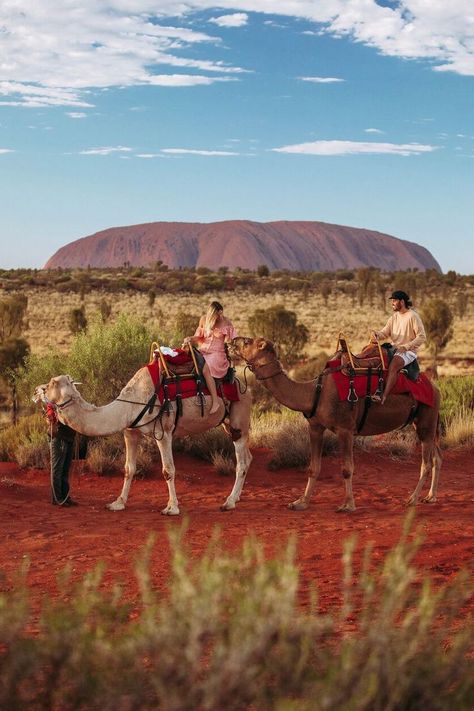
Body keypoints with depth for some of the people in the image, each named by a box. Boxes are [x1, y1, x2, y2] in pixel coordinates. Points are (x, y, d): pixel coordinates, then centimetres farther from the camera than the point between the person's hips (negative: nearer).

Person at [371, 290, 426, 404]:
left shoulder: (413, 316, -7)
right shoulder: (394, 316, 15)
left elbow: (422, 337, -10)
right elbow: (385, 332, 10)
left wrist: (406, 347, -17)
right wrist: (377, 334, -14)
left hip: (408, 351, -9)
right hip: (394, 348, 9)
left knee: (393, 365, -34)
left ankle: (384, 397, -44)